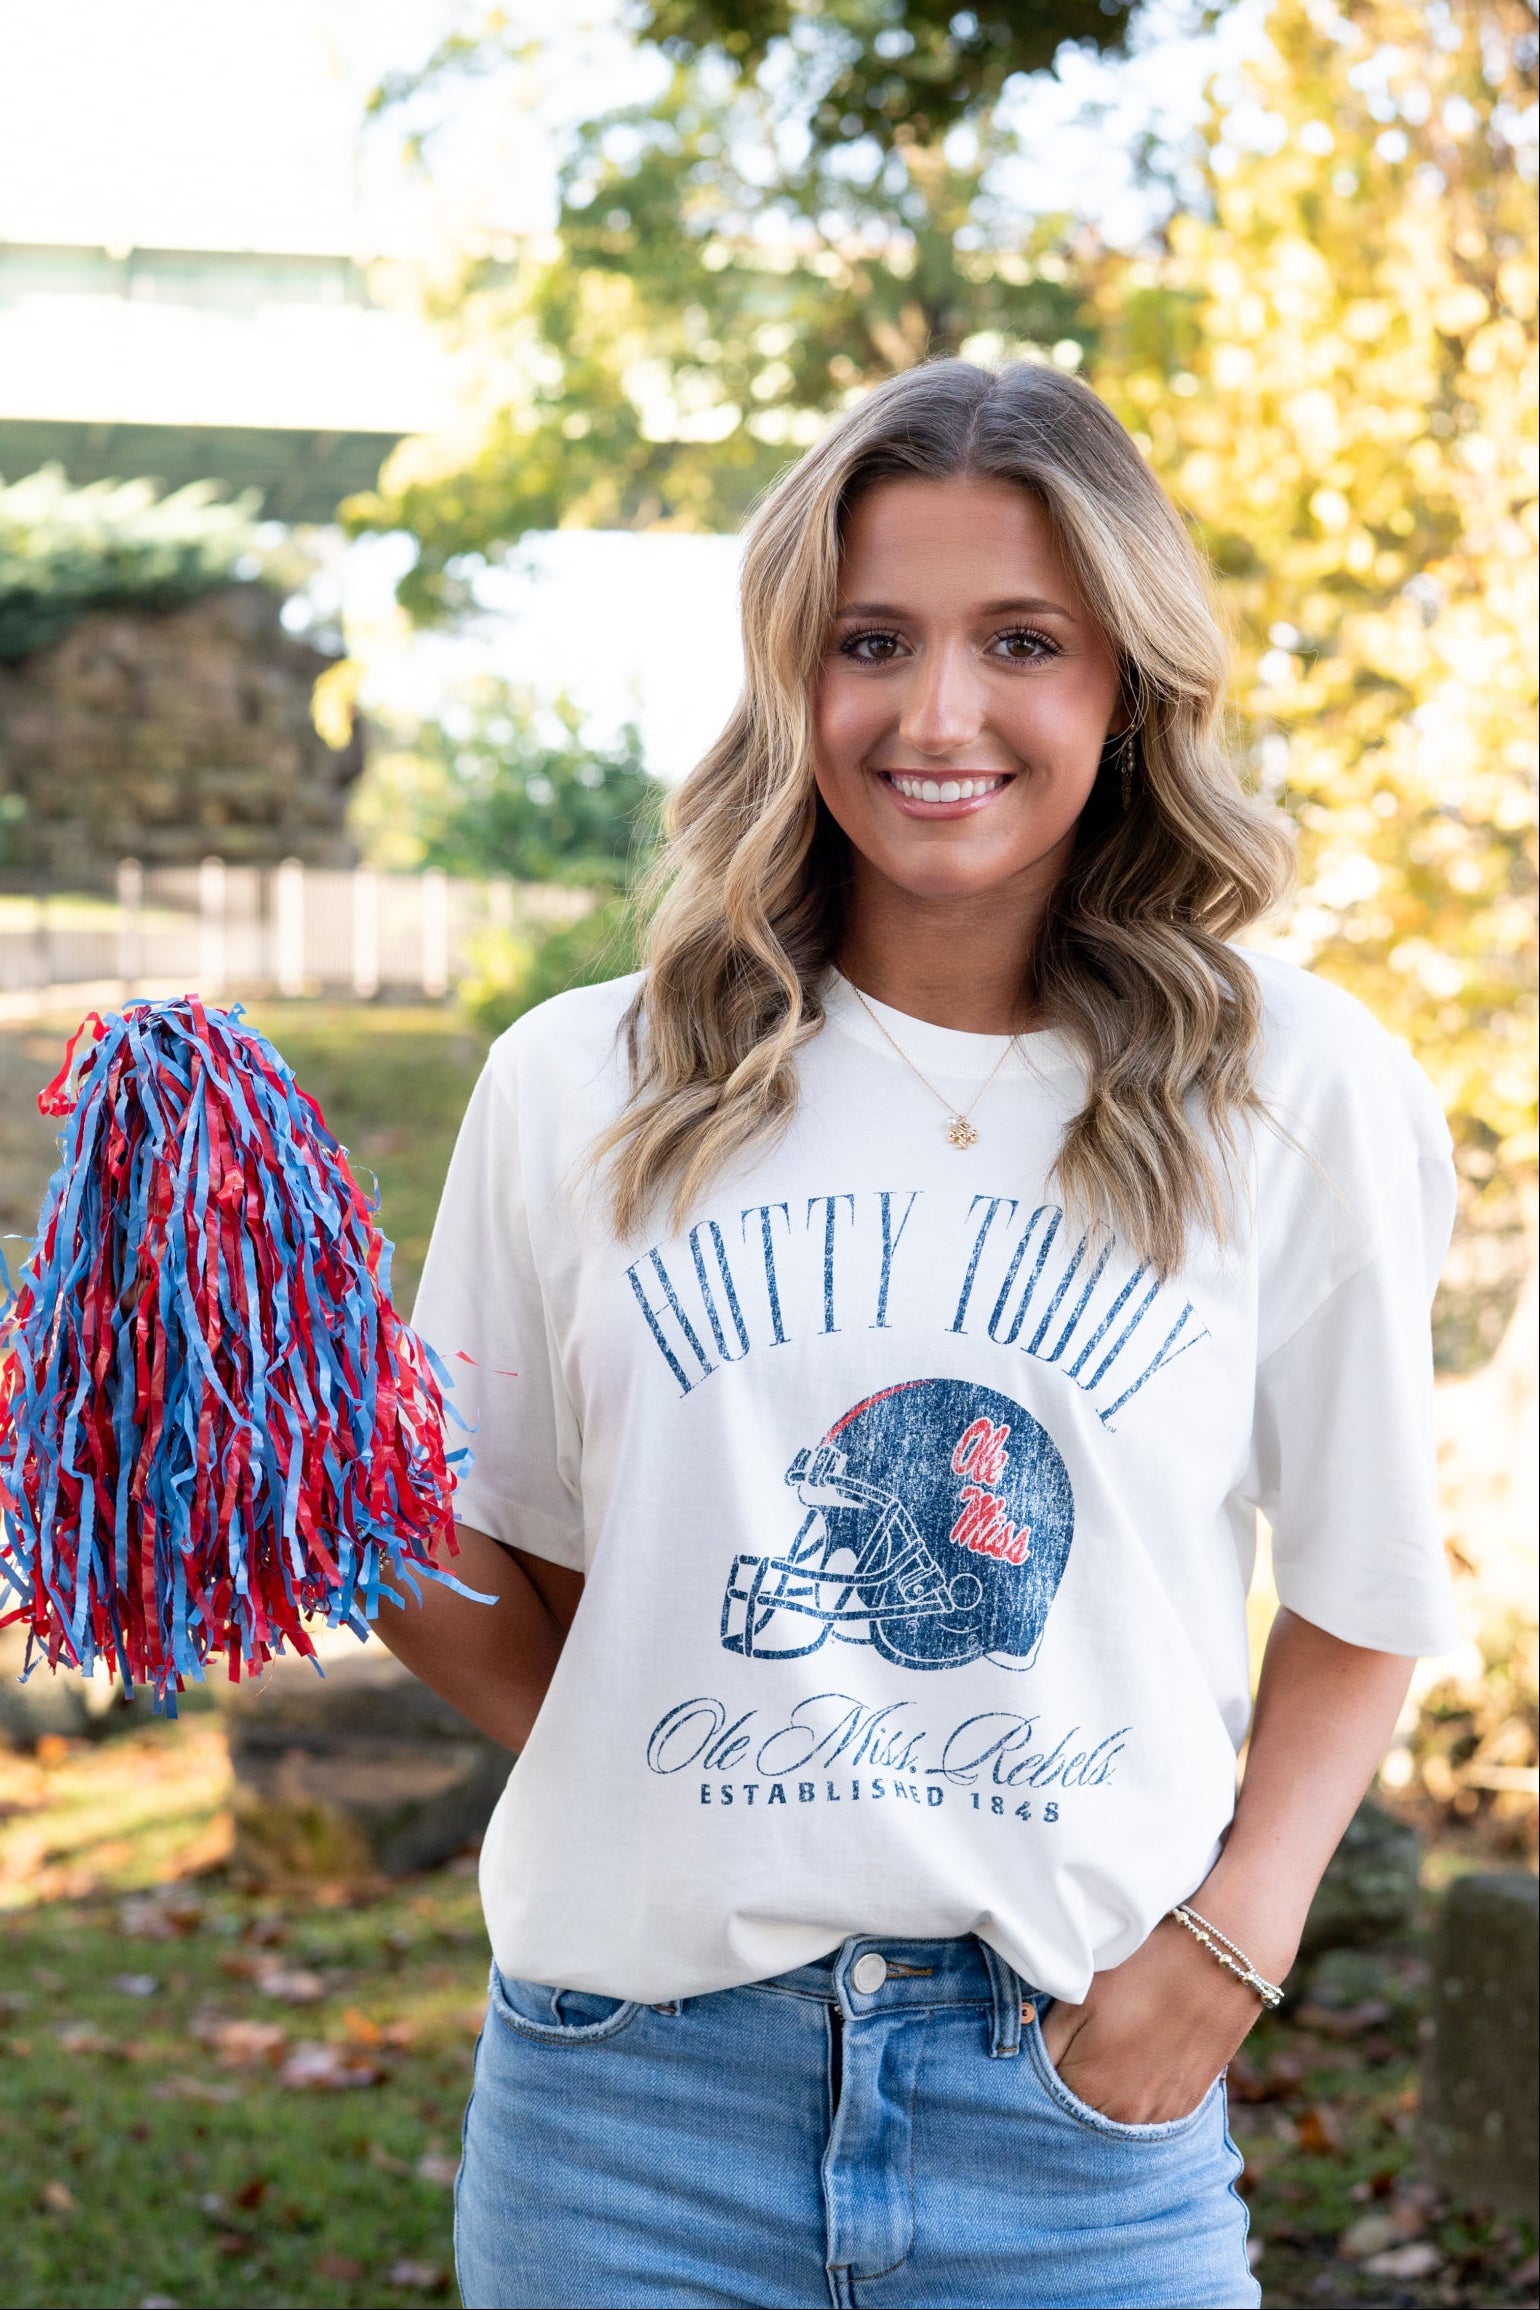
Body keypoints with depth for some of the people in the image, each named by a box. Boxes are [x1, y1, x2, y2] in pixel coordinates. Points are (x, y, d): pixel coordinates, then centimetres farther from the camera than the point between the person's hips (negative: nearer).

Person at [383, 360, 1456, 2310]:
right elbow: (509, 1615, 7)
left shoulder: (1302, 1099, -2)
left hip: (1079, 2112, 0)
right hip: (635, 2094, 1)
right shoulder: (582, 1090, 0)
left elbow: (1362, 1596, 7)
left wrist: (1232, 1943, -5)